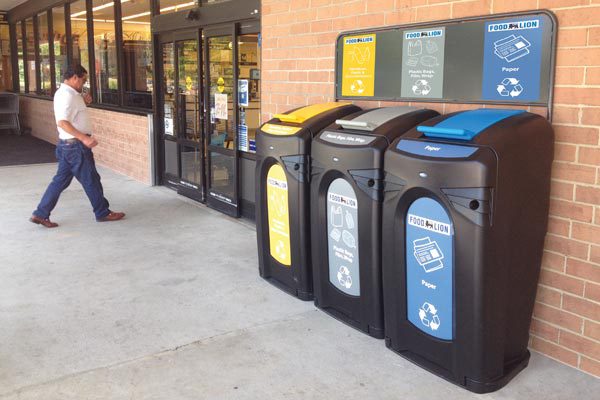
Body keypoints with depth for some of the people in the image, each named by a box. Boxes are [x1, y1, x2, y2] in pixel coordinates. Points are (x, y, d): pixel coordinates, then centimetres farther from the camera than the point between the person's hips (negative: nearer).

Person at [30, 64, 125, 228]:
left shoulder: (67, 93, 13)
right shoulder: (67, 95, -18)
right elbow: (62, 122, -28)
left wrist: (84, 102, 9)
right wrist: (84, 138, -31)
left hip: (68, 145, 10)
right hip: (75, 145, -10)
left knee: (61, 180, 12)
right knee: (91, 180, 2)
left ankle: (40, 214, 14)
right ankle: (103, 213, 15)